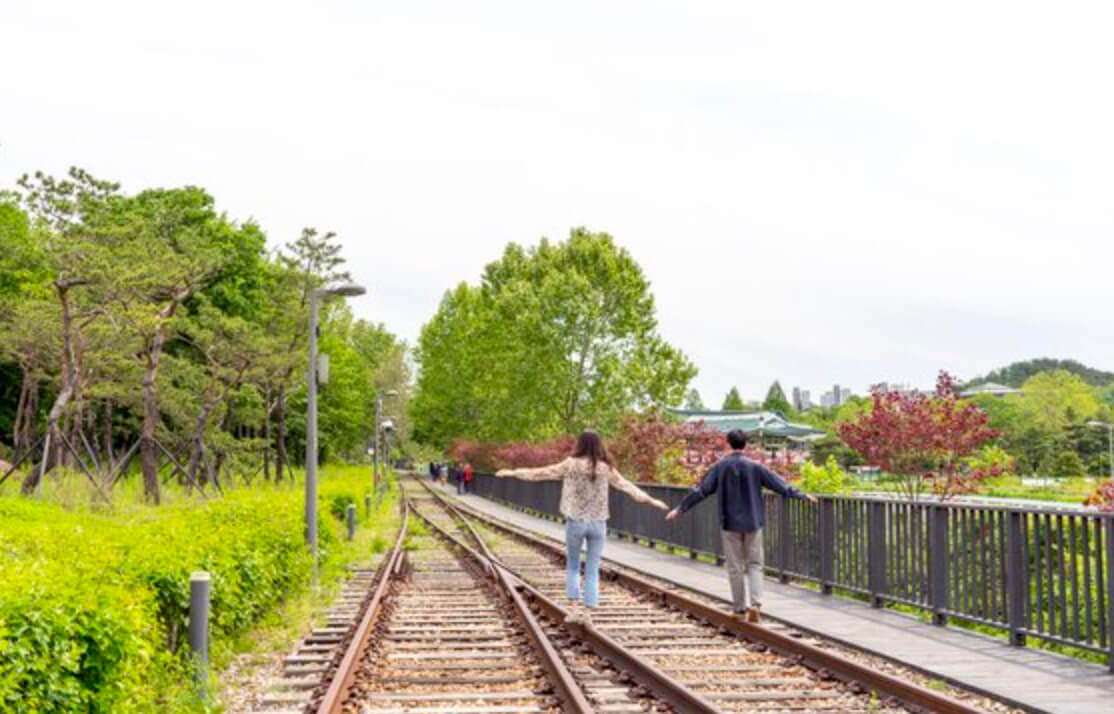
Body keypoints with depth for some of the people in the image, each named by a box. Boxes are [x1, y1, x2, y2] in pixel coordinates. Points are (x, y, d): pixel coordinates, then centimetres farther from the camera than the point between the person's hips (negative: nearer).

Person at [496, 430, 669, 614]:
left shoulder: (571, 464, -5)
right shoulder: (606, 468, 0)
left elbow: (541, 473, 0)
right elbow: (627, 485, 7)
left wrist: (512, 473, 11)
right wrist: (651, 500, 19)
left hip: (575, 522, -1)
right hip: (598, 523, 1)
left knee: (572, 566, 16)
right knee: (593, 571, 9)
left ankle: (573, 601, 3)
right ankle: (590, 606, 5)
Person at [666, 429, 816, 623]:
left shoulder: (720, 467, -4)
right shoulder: (754, 467, -4)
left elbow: (700, 491, -5)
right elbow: (779, 485, 1)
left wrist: (680, 509, 2)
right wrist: (802, 495, 13)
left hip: (730, 523, 0)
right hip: (753, 523, 0)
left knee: (735, 567, 7)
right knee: (754, 564, 7)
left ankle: (740, 608, 10)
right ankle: (755, 602, -11)